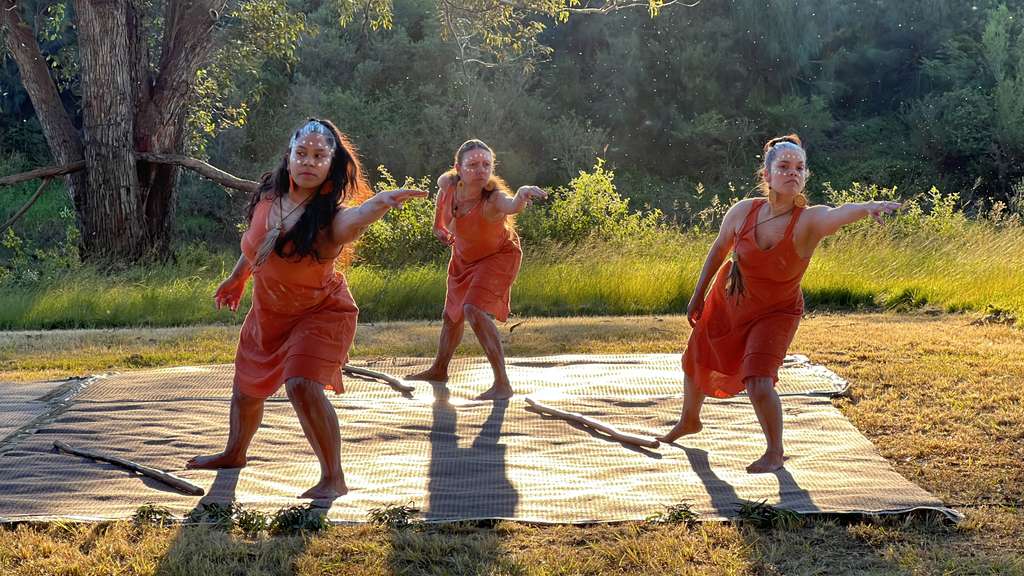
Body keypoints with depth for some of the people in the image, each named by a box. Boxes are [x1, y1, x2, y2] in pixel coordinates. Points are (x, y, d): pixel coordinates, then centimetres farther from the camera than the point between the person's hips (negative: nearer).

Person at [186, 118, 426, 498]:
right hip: (267, 313, 6)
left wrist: (381, 201, -77)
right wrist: (237, 278, 23)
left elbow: (354, 218, -55)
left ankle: (334, 479, -14)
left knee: (303, 385, -29)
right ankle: (235, 453, 54)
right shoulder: (268, 196, -12)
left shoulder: (331, 218, -29)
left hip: (319, 314, -6)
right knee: (246, 392, 23)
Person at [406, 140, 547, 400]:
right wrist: (438, 224, 7)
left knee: (474, 309, -28)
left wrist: (521, 196, -87)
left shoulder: (494, 198, -40)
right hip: (463, 256, 6)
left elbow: (512, 205, -65)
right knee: (452, 314, 23)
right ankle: (439, 370, 48)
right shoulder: (447, 183, -25)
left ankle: (502, 384, -21)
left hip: (497, 256, -6)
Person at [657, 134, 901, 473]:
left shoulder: (809, 221, -28)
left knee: (759, 383, -21)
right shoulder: (743, 211, -19)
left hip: (775, 313, -4)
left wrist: (868, 207, -74)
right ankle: (689, 422, 53)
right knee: (694, 364, 21)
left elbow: (841, 213, -52)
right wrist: (698, 296, 7)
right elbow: (719, 250, -1)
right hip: (726, 302, 4)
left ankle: (775, 452, 7)